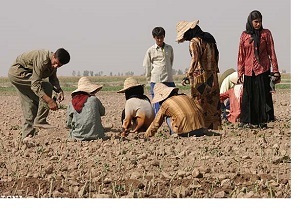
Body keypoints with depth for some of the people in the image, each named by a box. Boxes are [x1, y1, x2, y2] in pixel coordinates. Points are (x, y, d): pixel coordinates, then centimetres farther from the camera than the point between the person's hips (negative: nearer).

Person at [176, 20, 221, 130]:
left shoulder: (194, 42, -12)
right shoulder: (209, 38, 12)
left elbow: (195, 60, -22)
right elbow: (216, 56, 17)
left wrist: (188, 75, -25)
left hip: (200, 75, -7)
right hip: (212, 75, 8)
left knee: (200, 103, -2)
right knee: (213, 102, 10)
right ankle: (215, 126, 14)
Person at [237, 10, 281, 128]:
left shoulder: (266, 33, 2)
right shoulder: (244, 35, 7)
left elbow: (271, 52, 2)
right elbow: (241, 55, 10)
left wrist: (275, 70, -2)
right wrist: (240, 72, 6)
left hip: (263, 69, -2)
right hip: (249, 70, 2)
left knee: (263, 95, -2)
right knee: (248, 95, 4)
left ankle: (263, 121, 3)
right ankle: (247, 121, 10)